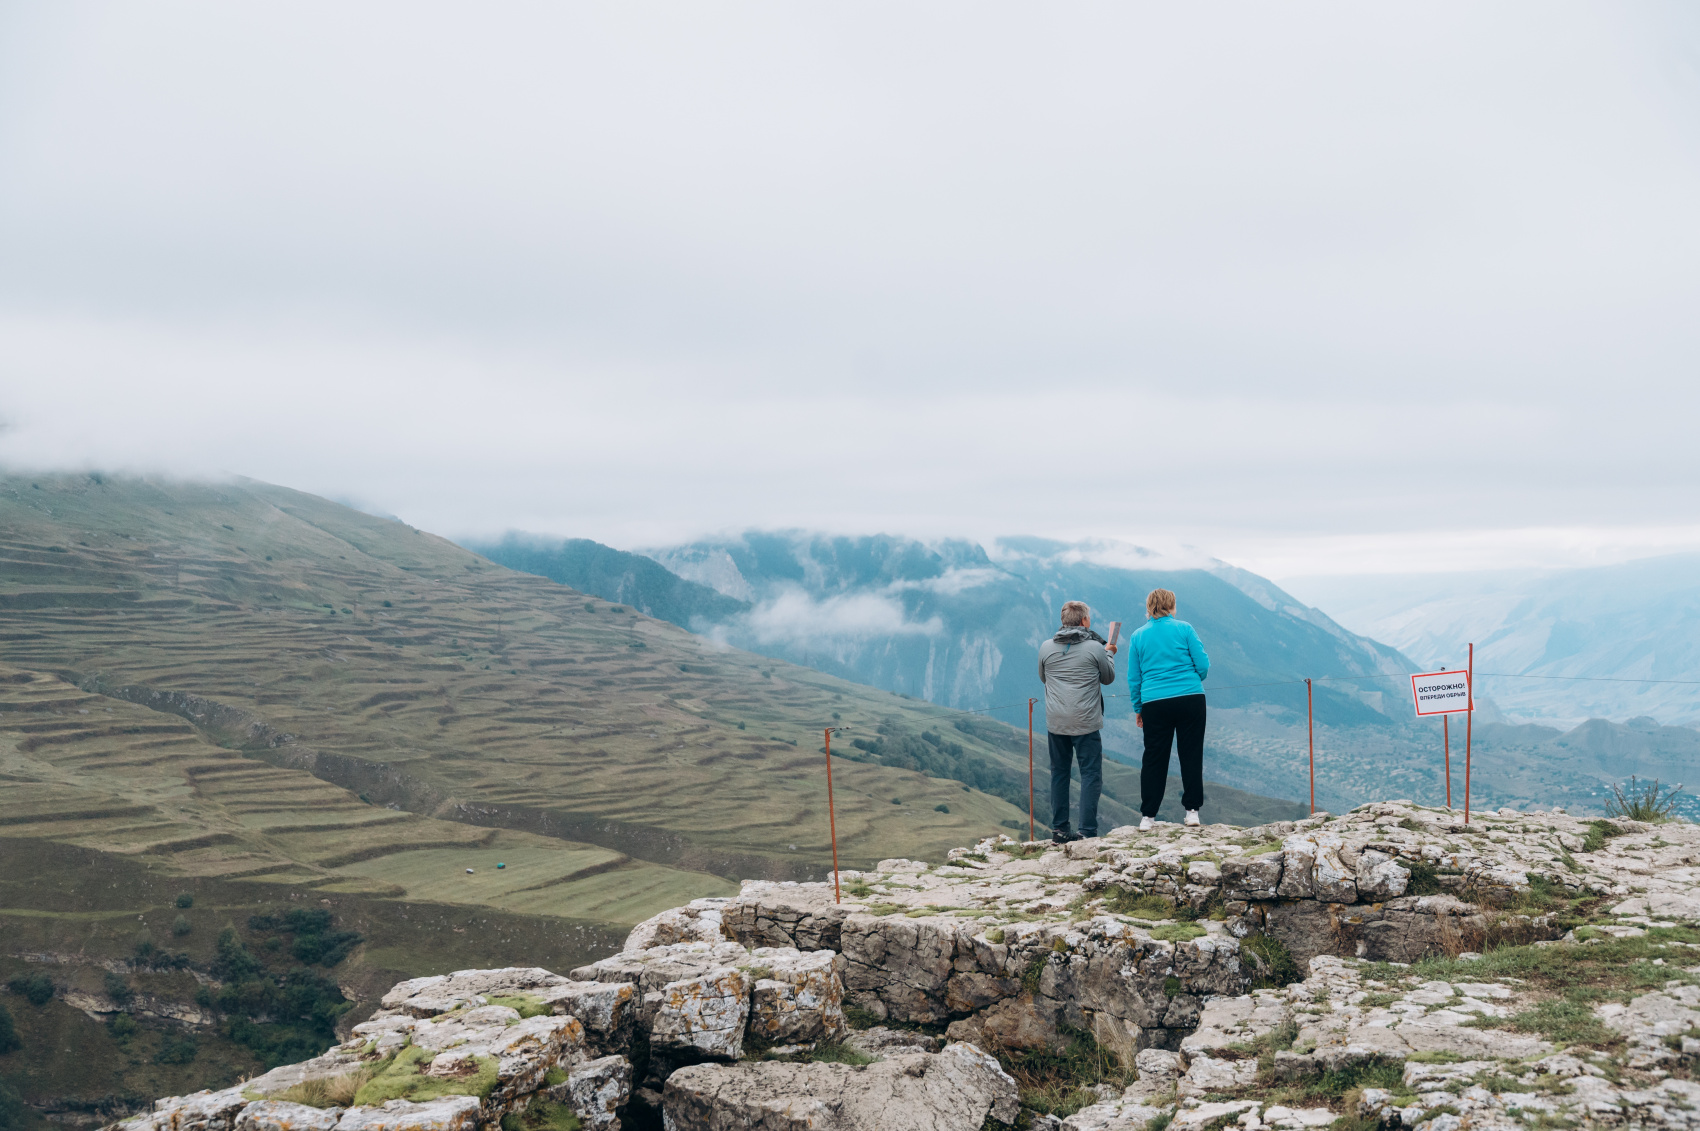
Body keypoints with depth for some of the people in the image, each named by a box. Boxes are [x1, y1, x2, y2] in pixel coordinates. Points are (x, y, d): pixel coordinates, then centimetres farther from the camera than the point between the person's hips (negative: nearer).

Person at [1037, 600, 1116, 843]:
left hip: (1055, 723, 4)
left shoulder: (1046, 648, 1)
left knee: (1059, 773, 14)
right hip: (1086, 723, -4)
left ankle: (1059, 830, 16)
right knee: (1091, 775, 2)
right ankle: (1087, 832, -3)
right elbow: (1108, 678, 8)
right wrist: (1109, 654, 25)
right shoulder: (1095, 648, -7)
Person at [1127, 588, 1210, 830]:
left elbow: (1133, 677, 8)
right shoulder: (1184, 629, 0)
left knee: (1154, 759, 6)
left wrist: (1138, 708, 17)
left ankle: (1147, 817, 6)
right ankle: (1192, 811, 8)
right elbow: (1203, 665, -1)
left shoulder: (1138, 636, 6)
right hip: (1191, 699, -1)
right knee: (1191, 755, 7)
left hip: (1155, 704, 1)